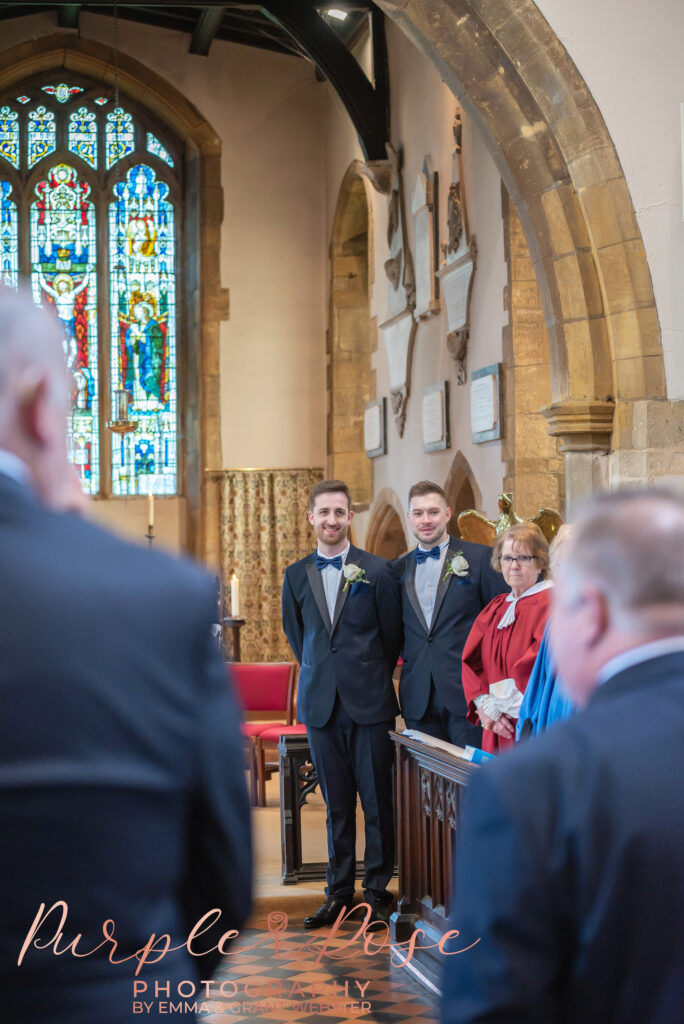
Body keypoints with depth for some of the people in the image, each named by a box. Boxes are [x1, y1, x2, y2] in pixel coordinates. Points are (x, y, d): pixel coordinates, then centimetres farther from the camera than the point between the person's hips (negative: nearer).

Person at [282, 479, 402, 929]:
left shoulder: (378, 571, -1)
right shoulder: (296, 576, 9)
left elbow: (392, 635, 5)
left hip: (370, 702, -3)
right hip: (321, 704, 3)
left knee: (378, 802, 0)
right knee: (337, 804, 9)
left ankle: (378, 891, 10)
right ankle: (340, 890, 16)